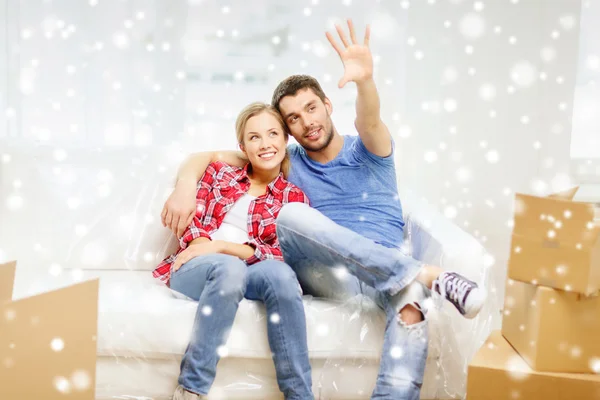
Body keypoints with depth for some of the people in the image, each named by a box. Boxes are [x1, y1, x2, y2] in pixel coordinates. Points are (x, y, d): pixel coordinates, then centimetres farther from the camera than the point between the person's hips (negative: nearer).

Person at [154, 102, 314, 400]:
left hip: (246, 274, 1)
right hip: (193, 269, 0)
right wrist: (202, 246, -17)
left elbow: (280, 255, -3)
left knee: (280, 273, -34)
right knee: (229, 267, -36)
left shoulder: (293, 198, 11)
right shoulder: (219, 172, 15)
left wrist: (221, 246, -14)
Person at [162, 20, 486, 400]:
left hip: (388, 274, -1)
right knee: (291, 214, -30)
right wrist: (185, 186, -9)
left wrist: (365, 80, -36)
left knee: (412, 309, -38)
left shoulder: (368, 153, 12)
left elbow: (370, 121, -14)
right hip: (325, 273, 2)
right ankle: (427, 275, -33)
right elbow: (204, 157, 14)